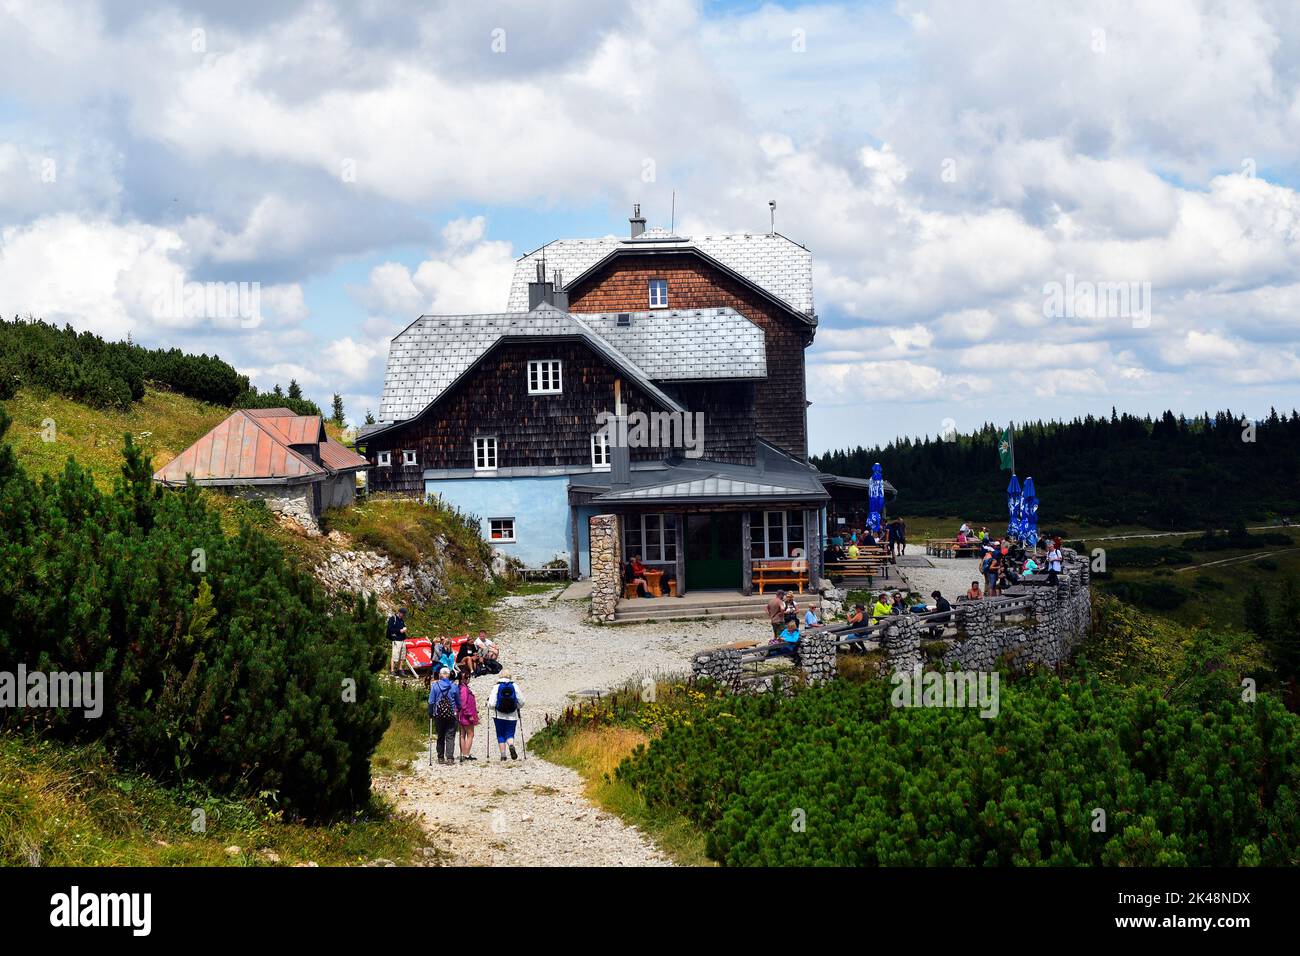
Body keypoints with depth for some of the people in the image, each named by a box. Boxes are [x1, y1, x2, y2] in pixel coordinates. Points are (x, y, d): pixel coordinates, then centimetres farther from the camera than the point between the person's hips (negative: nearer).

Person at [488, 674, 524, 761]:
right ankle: (511, 746, -23)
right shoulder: (515, 686, -1)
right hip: (512, 716, 1)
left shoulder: (496, 687, -6)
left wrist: (488, 703, 13)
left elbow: (492, 704, -10)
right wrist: (518, 707, 23)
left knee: (500, 735, 11)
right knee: (510, 734, 7)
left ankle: (503, 755, 6)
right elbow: (521, 702, 2)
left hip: (499, 716, -1)